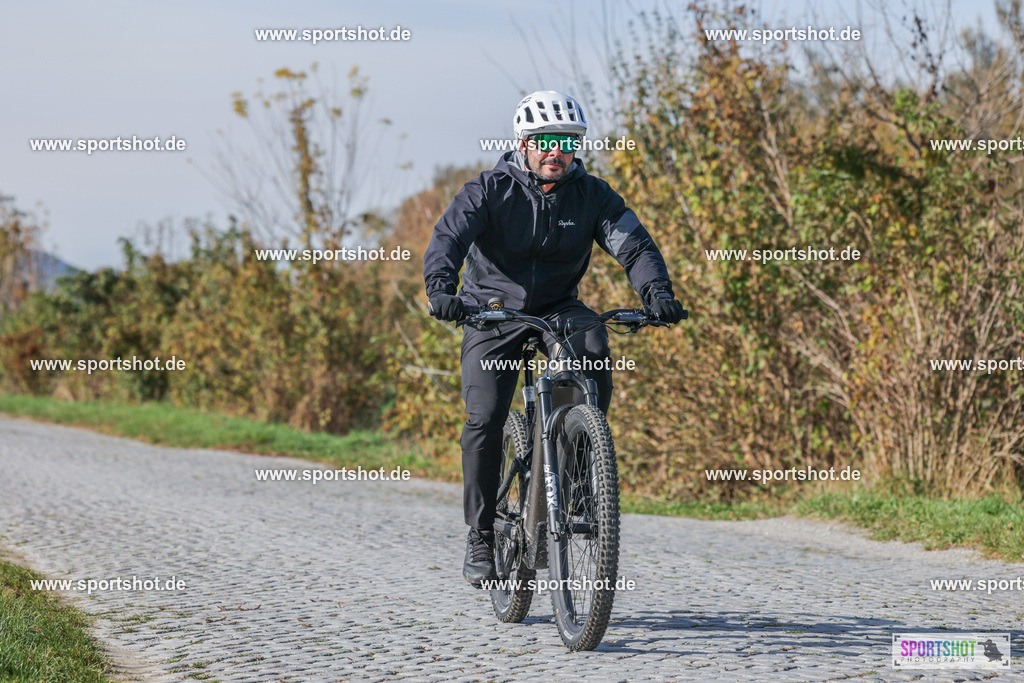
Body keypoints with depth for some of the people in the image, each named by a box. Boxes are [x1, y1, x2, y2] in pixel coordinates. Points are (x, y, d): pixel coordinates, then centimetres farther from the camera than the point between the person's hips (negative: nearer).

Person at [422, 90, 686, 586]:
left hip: (558, 308, 2)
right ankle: (480, 538, -5)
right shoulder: (490, 190, -13)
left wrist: (657, 291, -36)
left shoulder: (592, 195, -6)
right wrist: (440, 289, -46)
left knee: (593, 348, -31)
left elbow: (633, 243, -16)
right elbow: (448, 237, -26)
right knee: (485, 419, -17)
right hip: (493, 309, -2)